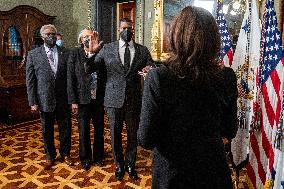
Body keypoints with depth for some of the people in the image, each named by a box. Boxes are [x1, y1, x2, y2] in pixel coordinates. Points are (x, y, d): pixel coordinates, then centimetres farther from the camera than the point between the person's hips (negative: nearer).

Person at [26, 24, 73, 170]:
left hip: (63, 99, 0)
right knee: (47, 131, 13)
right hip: (44, 100, 0)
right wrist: (33, 102, -5)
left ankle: (65, 154, 33)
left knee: (65, 128, 10)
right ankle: (50, 156, 34)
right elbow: (30, 80, -1)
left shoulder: (65, 53, 2)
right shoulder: (33, 54, 1)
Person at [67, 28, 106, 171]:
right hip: (83, 100, -2)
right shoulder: (74, 54, -3)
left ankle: (98, 156, 33)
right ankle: (85, 158, 30)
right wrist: (73, 101, -8)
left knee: (99, 129, 13)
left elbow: (105, 77, 5)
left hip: (99, 99, 2)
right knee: (84, 131, 10)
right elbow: (70, 79, -5)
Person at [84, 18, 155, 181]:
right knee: (116, 134, 14)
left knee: (133, 134, 14)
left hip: (134, 99, 1)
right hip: (114, 99, 0)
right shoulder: (107, 49, 1)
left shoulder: (143, 50, 2)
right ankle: (119, 165, 37)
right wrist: (92, 52, -17)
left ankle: (130, 165, 37)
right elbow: (88, 69, 1)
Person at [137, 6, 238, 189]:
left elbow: (146, 140, -18)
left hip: (172, 173, -2)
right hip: (214, 171, 3)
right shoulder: (227, 78, -13)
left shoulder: (158, 77, -23)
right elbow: (229, 131, 0)